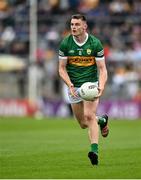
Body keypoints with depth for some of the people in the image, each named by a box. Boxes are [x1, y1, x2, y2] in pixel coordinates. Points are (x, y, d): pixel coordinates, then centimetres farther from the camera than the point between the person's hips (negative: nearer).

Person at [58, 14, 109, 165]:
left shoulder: (95, 43, -10)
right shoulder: (65, 43, -7)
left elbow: (102, 69, -7)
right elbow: (62, 68, -1)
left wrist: (101, 87, -24)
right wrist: (70, 85, -17)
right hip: (74, 86, 3)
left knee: (89, 115, -24)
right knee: (83, 124, 8)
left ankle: (94, 150, -27)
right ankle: (102, 120, 40)